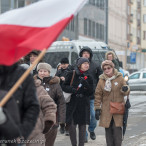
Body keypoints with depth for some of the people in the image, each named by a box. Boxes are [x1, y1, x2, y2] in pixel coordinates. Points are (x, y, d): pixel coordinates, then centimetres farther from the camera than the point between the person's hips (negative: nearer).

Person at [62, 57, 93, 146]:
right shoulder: (71, 74, 1)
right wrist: (74, 90, -17)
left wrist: (86, 85, -15)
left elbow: (91, 92, 3)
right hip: (72, 103, -2)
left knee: (82, 125, 3)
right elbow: (64, 87, 0)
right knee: (71, 125, -5)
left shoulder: (88, 77, 8)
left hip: (84, 105, 2)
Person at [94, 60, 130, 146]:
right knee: (108, 130, 4)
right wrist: (97, 108, 0)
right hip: (106, 109, 1)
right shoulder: (101, 80, 3)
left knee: (117, 129, -8)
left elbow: (126, 92, 7)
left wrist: (125, 89, -18)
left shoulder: (120, 78, 2)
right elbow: (98, 95, 5)